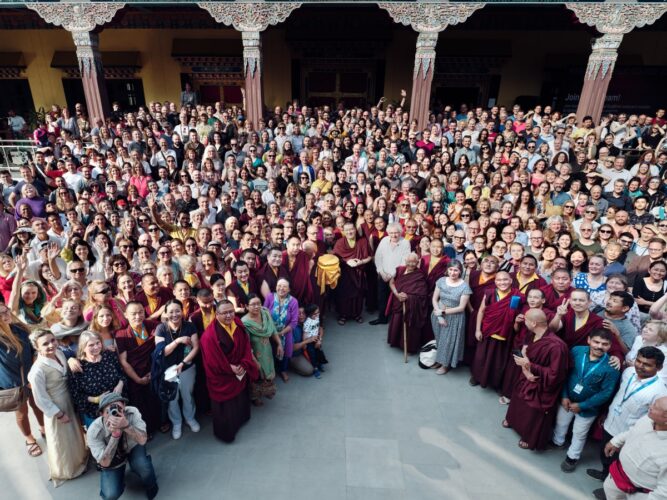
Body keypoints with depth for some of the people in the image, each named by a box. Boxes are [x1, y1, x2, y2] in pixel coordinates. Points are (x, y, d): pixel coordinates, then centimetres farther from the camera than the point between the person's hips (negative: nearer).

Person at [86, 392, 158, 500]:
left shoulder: (132, 412, -30)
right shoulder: (94, 431, -31)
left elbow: (142, 440, -33)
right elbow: (105, 463, -28)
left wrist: (126, 426, -50)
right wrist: (115, 435, -42)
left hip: (133, 448, 0)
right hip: (111, 461, 0)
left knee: (142, 466, -30)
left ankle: (150, 485, 4)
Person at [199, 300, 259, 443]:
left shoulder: (238, 325, -8)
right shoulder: (210, 335, -28)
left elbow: (246, 346, -3)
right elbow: (213, 361, -23)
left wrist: (243, 365, -14)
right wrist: (231, 369, -16)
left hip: (240, 372, 6)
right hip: (222, 378, -6)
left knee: (241, 400, 26)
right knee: (226, 407, 11)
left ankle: (240, 419, 53)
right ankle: (226, 432, 36)